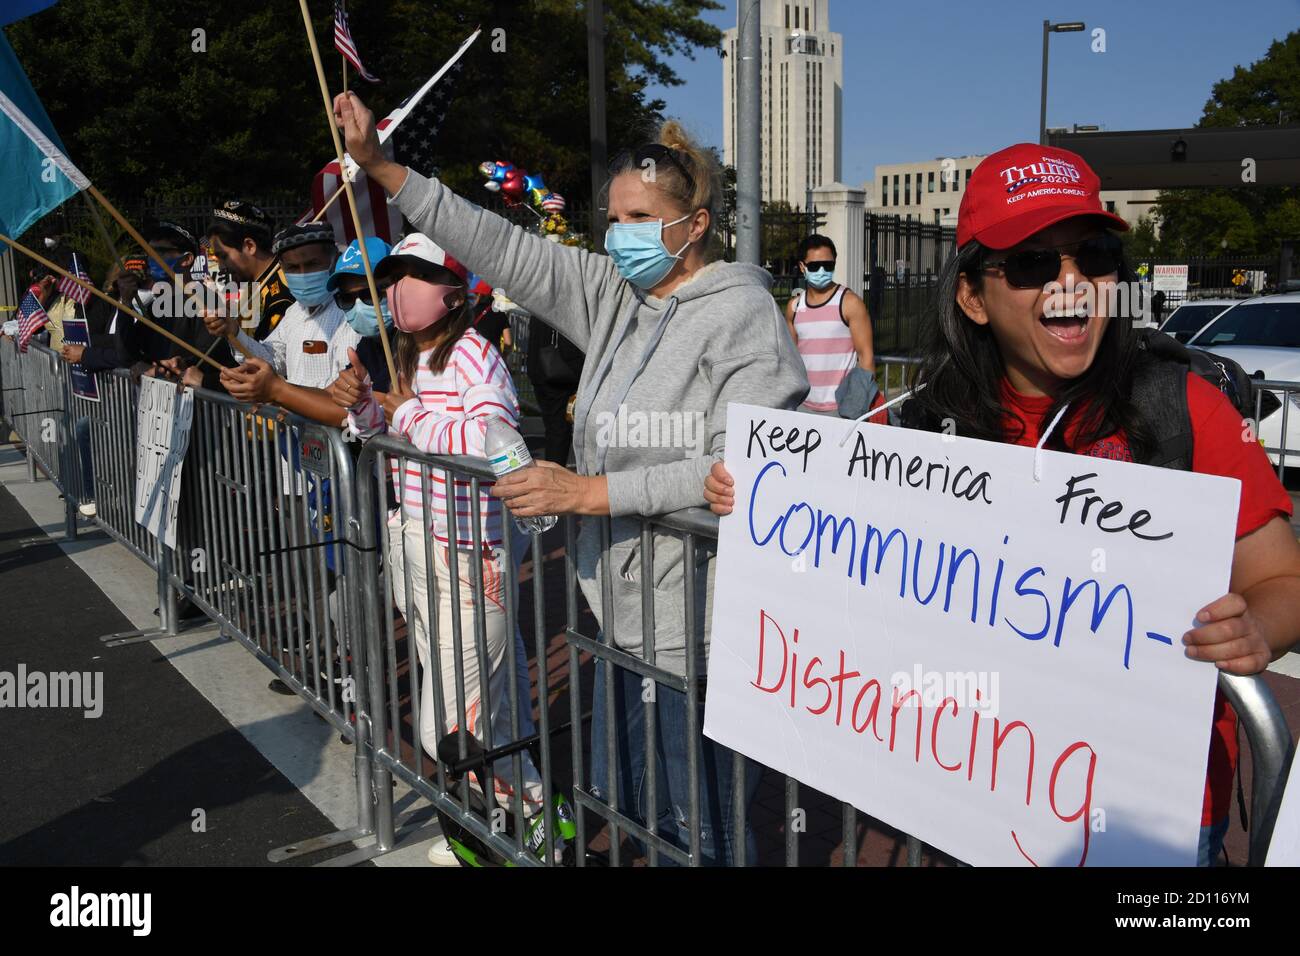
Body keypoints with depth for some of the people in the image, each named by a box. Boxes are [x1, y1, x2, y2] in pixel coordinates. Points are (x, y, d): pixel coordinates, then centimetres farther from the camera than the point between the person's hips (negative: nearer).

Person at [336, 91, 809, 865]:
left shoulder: (744, 314, -13)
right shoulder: (615, 294, 8)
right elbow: (503, 250, 8)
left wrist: (592, 491, -22)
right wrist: (381, 166, 4)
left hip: (701, 630, -8)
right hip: (626, 612, 8)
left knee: (702, 834, 6)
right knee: (620, 805, 22)